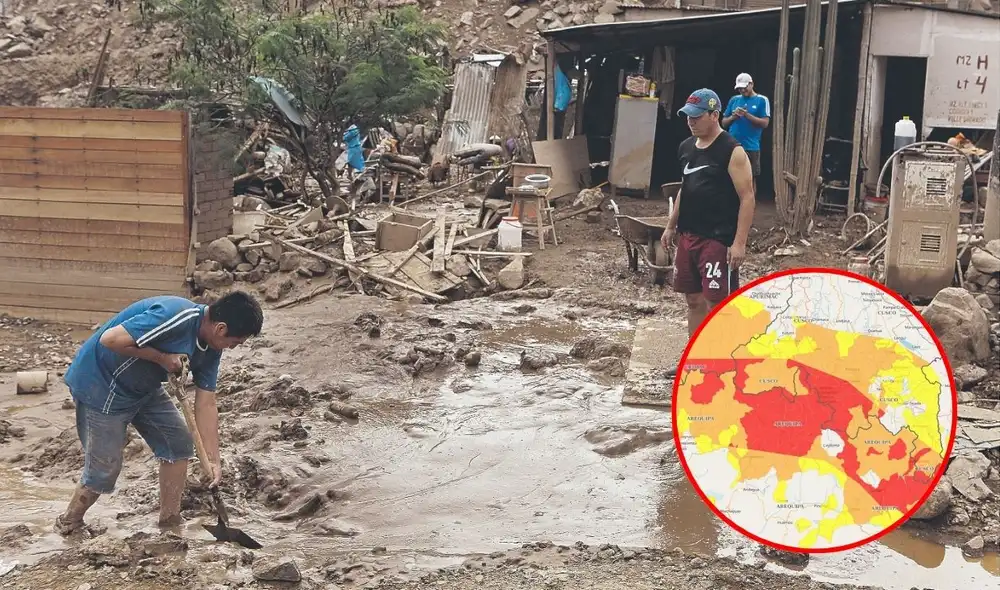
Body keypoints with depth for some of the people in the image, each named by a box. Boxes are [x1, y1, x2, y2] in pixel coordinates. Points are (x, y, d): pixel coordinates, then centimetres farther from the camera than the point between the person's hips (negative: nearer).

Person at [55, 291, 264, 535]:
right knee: (105, 469, -2)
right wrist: (162, 357, -26)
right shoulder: (176, 317, -32)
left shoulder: (211, 348, -3)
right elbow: (110, 339, -32)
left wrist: (213, 459, -6)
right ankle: (67, 524, 24)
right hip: (101, 384, -9)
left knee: (179, 442, 5)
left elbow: (206, 404, -1)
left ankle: (170, 524, 17)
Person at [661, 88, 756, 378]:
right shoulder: (686, 147, 10)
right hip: (688, 236, 8)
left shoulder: (732, 151, -13)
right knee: (694, 299, 13)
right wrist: (671, 226, 21)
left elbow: (747, 198, -15)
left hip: (718, 240, -8)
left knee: (718, 302, -7)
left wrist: (739, 242, -20)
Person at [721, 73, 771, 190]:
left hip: (751, 147, -3)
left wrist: (747, 115, -18)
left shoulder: (762, 100, 1)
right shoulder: (734, 100, 12)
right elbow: (724, 123, 12)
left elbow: (765, 123, -8)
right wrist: (733, 117, -9)